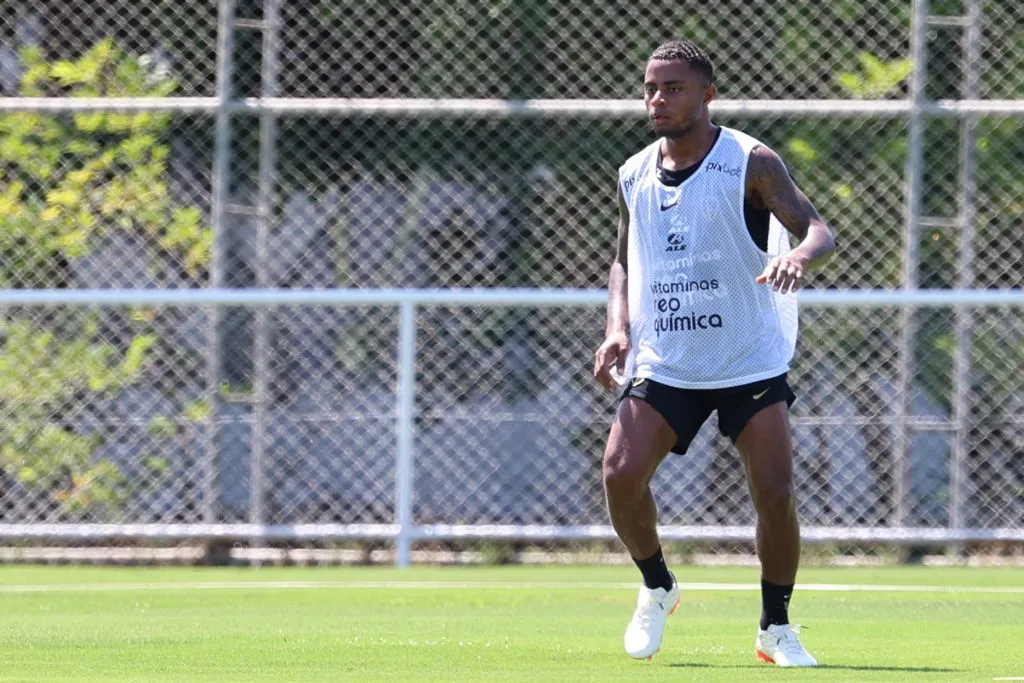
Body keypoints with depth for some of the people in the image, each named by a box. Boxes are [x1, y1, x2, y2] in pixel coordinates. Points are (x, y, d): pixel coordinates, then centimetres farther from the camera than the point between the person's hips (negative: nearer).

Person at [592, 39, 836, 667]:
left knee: (775, 493, -13)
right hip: (663, 364, 3)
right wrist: (619, 327, 1)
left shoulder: (751, 163, -8)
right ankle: (657, 589, 12)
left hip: (752, 363, -3)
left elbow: (820, 231, -17)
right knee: (621, 474, -15)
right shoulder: (635, 176, 6)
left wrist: (797, 256, -41)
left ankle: (776, 628, 6)